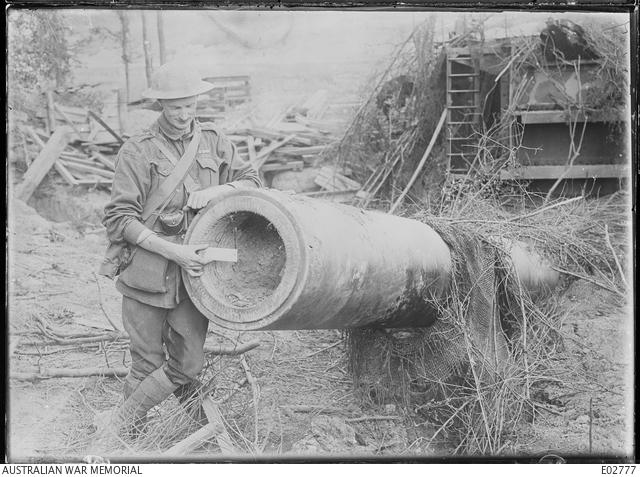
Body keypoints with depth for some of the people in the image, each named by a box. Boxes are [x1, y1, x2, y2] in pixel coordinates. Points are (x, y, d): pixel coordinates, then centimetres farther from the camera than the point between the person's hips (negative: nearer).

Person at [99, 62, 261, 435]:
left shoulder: (213, 141, 8)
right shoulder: (137, 151, -4)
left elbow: (251, 180, 14)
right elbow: (119, 218, -9)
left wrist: (215, 191, -8)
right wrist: (172, 251, -20)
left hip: (192, 273, 3)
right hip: (146, 274, -3)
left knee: (188, 364, -1)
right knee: (147, 364, 4)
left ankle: (123, 421, 18)